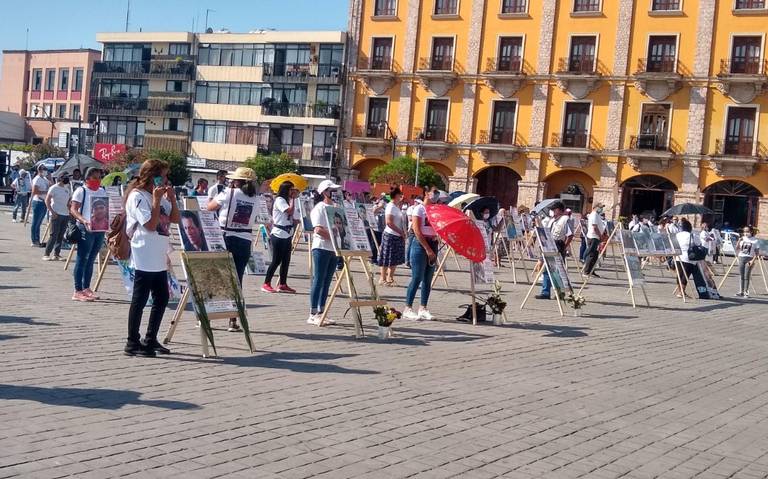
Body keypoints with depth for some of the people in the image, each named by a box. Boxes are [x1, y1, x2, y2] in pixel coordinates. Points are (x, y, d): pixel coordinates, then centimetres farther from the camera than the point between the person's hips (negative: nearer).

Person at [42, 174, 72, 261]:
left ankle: (56, 254, 11)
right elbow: (47, 201, -7)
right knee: (54, 235, -9)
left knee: (61, 236, 6)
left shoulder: (67, 189, 14)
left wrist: (70, 211, 10)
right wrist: (52, 212, -14)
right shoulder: (54, 188, -4)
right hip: (56, 214, -6)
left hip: (65, 215, 6)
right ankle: (46, 254, -5)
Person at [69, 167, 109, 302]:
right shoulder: (81, 191, -4)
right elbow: (73, 209, -11)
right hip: (86, 229, -6)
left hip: (100, 229, 6)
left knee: (91, 260, 13)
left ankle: (86, 288, 21)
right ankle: (78, 291, -3)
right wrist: (84, 220, -28)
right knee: (82, 259, -4)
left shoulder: (103, 191, 14)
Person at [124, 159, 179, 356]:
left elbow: (175, 219, 14)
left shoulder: (159, 196, 14)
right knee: (140, 300, -2)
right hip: (145, 258, -9)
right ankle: (132, 343, 6)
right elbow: (151, 224, -19)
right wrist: (156, 200, -16)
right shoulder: (137, 196, -11)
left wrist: (172, 198, 2)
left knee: (162, 298, 12)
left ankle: (150, 339, 22)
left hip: (159, 258, 9)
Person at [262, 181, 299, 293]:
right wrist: (293, 199, -13)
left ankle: (282, 284, 13)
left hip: (287, 235, 8)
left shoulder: (288, 200, 17)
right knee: (276, 260, -7)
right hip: (278, 235, -8)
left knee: (286, 260, 7)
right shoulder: (279, 200, -9)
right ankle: (266, 284, 0)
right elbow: (290, 211, -22)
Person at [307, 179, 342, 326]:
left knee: (327, 281, 9)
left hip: (333, 249, 7)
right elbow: (318, 229, -17)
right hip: (321, 248, -7)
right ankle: (313, 314, -3)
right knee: (318, 280, -6)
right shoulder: (319, 208, -6)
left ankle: (321, 313, 14)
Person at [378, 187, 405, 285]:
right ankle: (383, 278, 4)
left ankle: (390, 277, 20)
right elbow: (389, 223, -22)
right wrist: (401, 232, -18)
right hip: (391, 236, -9)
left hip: (397, 236, 9)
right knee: (387, 259, -3)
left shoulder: (396, 206, 14)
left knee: (395, 259, 12)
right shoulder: (391, 206, -14)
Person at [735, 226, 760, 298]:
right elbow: (737, 249, 5)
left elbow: (757, 253, -1)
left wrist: (753, 260, -13)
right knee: (741, 276, 7)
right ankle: (741, 291, 13)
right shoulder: (742, 239, 7)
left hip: (749, 259, -4)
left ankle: (746, 292, 0)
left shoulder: (755, 241, -2)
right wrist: (739, 241, -9)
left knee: (746, 276, -6)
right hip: (741, 258, 4)